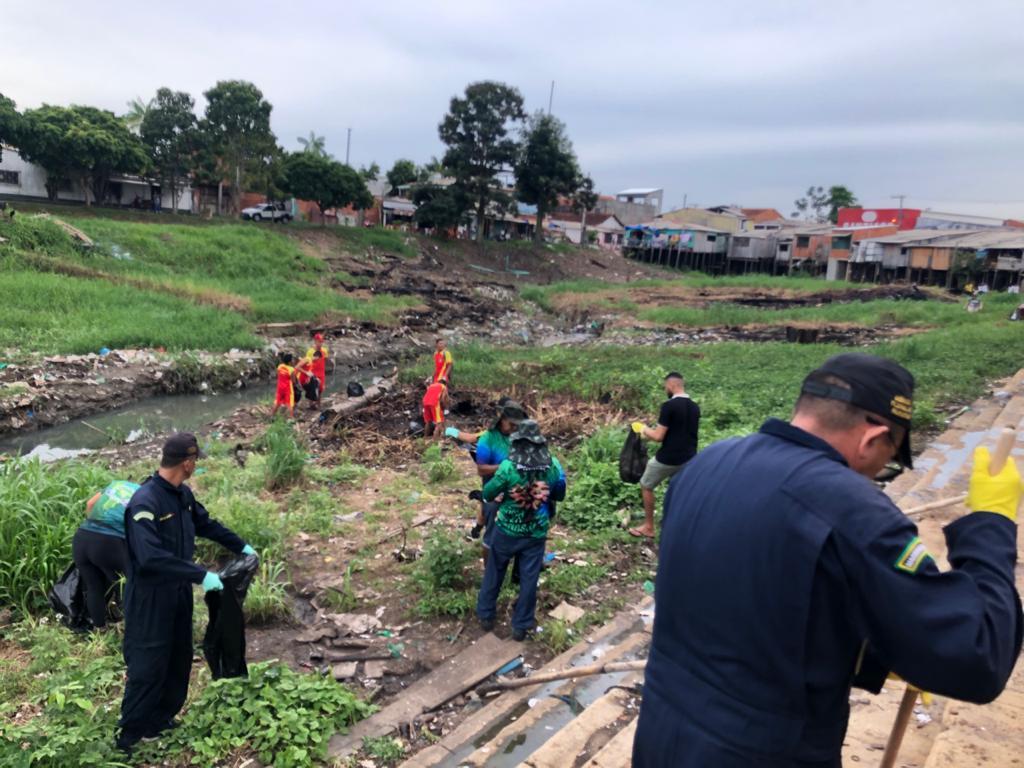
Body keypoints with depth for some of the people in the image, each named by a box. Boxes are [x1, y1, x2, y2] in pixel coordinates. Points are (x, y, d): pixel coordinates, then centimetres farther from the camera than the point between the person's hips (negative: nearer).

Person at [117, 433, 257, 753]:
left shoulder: (183, 494, 1)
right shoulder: (145, 502, -27)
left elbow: (205, 523, 19)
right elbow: (151, 557, -36)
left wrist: (241, 546, 19)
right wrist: (201, 575, -34)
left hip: (179, 592, 9)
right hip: (150, 598, -8)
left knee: (179, 661, 18)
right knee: (147, 667, 3)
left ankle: (161, 721, 36)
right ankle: (130, 737, 22)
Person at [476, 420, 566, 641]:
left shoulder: (508, 467, -22)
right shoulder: (553, 466, -13)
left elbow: (488, 494, -8)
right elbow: (560, 495, 3)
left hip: (507, 531, -1)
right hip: (536, 534, 1)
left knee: (494, 573, 19)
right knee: (528, 579, 14)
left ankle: (486, 616, 34)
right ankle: (521, 626, 25)